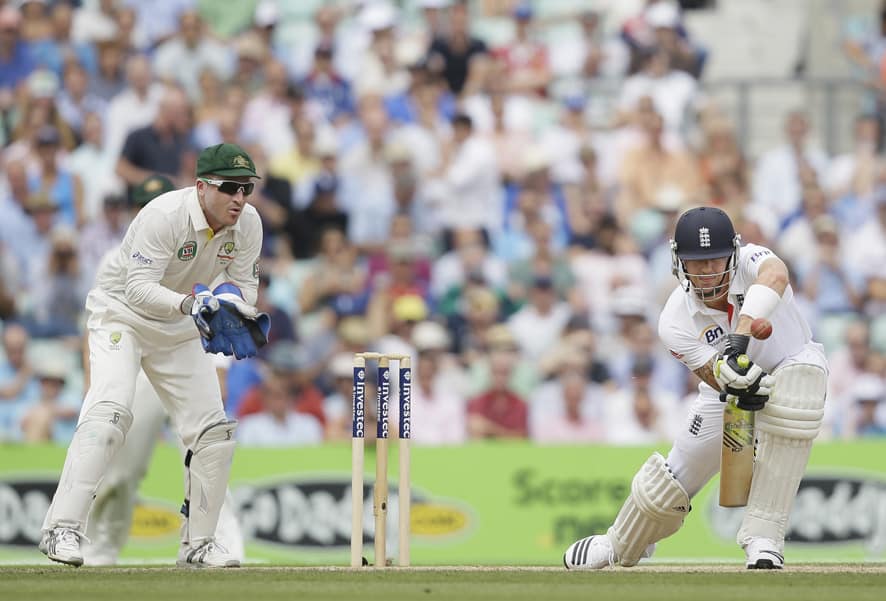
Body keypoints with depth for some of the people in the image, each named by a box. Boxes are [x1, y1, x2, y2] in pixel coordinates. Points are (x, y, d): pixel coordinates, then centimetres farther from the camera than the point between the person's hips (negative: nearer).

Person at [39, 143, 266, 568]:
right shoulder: (165, 215, -29)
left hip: (178, 330, 7)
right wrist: (191, 303, -48)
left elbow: (245, 284, -1)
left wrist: (235, 303, -25)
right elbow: (139, 288, -32)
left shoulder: (247, 224, -10)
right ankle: (62, 529, -31)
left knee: (213, 429, -1)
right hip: (122, 313, -6)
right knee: (110, 410, -27)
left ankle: (197, 542, 11)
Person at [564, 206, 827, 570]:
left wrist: (741, 339, -66)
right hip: (727, 392, 2)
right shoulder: (675, 321, -23)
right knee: (673, 479, -1)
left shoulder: (749, 262, -30)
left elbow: (775, 275, -55)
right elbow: (715, 376, -31)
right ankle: (621, 546, 37)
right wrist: (734, 379, -56)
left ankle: (763, 537, -29)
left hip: (792, 363, -2)